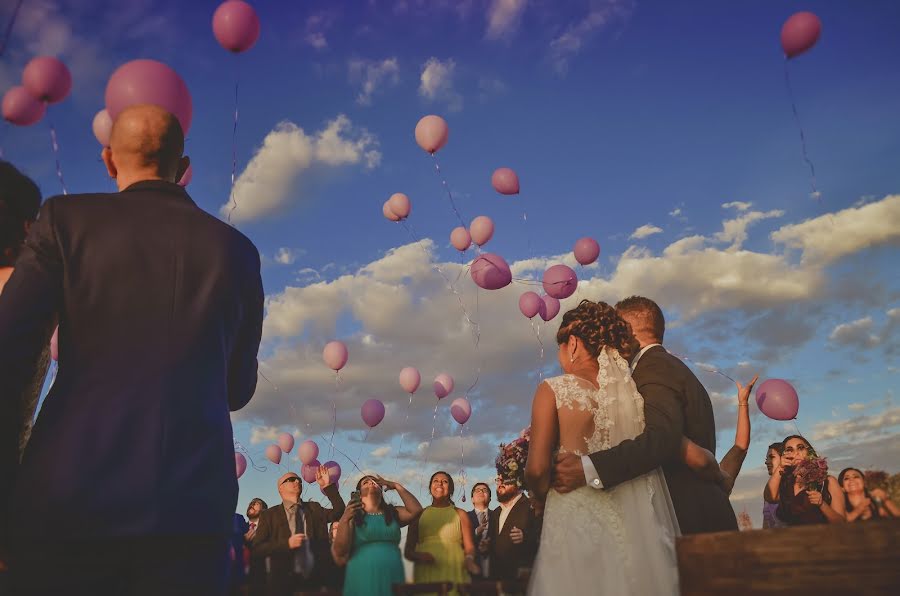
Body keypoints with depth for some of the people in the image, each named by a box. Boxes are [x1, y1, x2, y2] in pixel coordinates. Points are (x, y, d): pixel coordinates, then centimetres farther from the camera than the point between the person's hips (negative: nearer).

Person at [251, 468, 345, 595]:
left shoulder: (314, 508, 11)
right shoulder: (269, 514, 2)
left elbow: (339, 512, -1)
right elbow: (256, 549, -5)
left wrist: (327, 486, -8)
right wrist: (287, 544, -18)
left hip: (315, 580, 3)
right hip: (284, 582, -2)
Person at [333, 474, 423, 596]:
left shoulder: (393, 513, 11)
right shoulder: (353, 516, 2)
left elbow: (416, 510, -6)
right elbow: (339, 551, -5)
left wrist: (397, 486, -1)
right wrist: (345, 521, -18)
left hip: (392, 579, 3)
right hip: (362, 580, -2)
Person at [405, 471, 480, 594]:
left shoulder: (460, 514, 12)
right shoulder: (419, 514, 12)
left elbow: (469, 547, 8)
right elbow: (408, 551, 11)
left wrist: (469, 559, -13)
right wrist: (419, 556, -10)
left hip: (454, 575, 0)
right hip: (425, 576, 0)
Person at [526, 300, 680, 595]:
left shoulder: (553, 390, -8)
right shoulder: (637, 388, 3)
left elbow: (536, 470, -11)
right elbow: (676, 444, 2)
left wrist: (544, 497, 9)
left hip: (578, 519, -4)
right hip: (639, 522, 4)